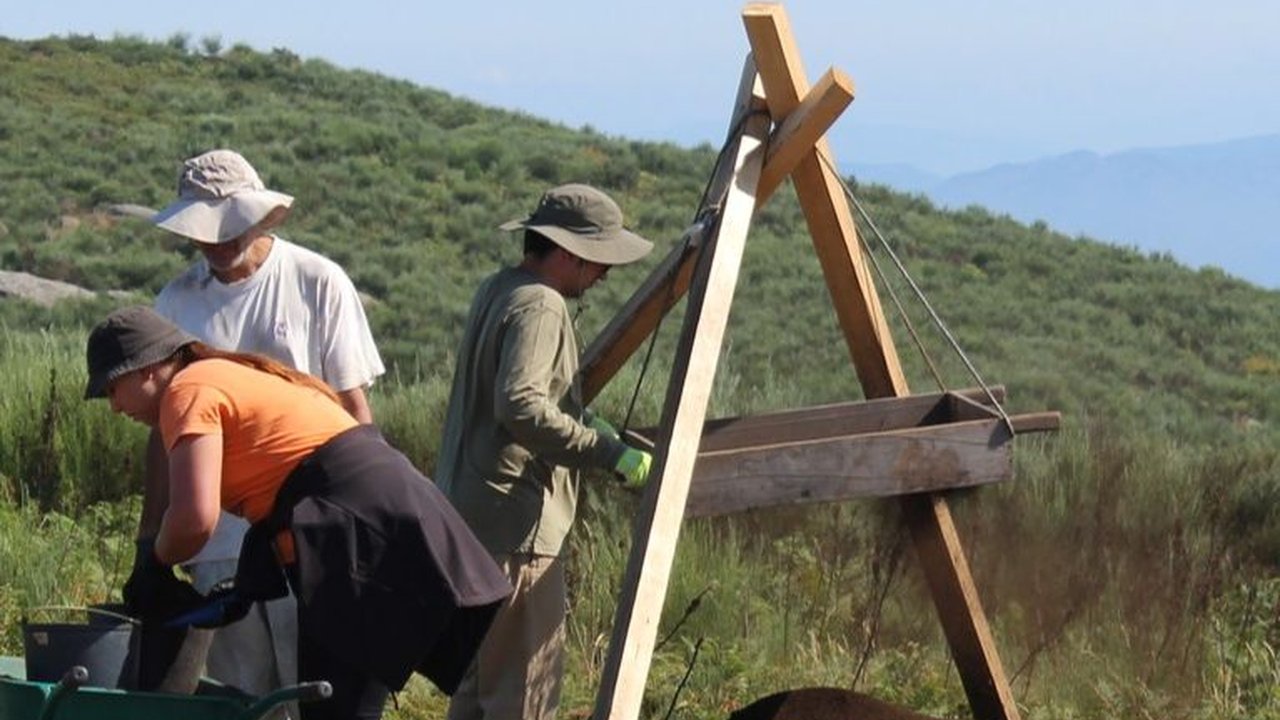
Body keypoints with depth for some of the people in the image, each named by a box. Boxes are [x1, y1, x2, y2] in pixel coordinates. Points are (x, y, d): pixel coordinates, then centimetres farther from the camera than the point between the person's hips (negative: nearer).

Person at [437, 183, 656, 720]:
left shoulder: (498, 291, 15)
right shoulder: (539, 306, -16)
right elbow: (520, 407, -29)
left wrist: (594, 428, 24)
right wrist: (609, 454, -26)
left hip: (466, 512, 11)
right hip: (515, 523, -11)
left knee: (476, 674, 17)